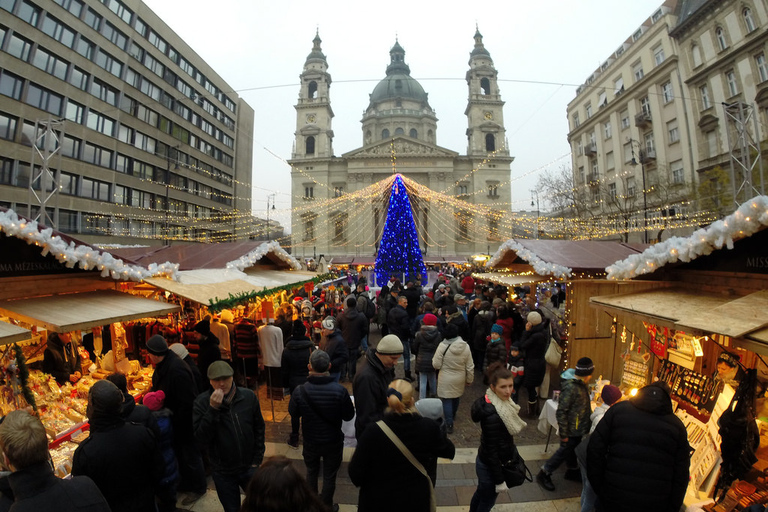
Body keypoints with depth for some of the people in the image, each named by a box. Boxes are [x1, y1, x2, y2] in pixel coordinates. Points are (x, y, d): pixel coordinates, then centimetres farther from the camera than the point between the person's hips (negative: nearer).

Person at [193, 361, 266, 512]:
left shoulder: (249, 396, -13)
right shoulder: (201, 402, -15)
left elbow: (259, 428, -2)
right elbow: (201, 437, -21)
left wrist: (257, 459, 0)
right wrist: (213, 409, -32)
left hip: (249, 466, 1)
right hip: (223, 472, -1)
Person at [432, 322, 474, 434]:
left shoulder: (442, 346, -23)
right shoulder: (465, 346, -12)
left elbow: (436, 365, -17)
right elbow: (470, 367, -3)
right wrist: (469, 380, 11)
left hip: (446, 380, -5)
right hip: (460, 379, 5)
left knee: (447, 400, 11)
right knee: (456, 397, 27)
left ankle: (449, 424, 14)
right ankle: (453, 416, 50)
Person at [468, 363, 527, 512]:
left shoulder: (498, 401, -9)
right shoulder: (493, 415, -35)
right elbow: (492, 450, -25)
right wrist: (499, 480, -16)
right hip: (491, 465, -7)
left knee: (481, 493, 30)